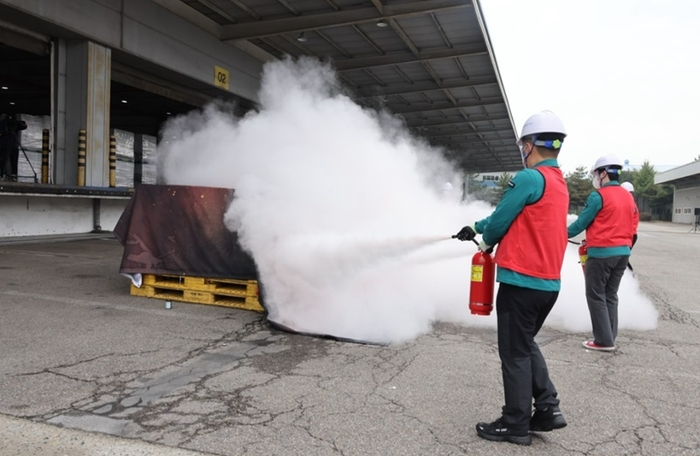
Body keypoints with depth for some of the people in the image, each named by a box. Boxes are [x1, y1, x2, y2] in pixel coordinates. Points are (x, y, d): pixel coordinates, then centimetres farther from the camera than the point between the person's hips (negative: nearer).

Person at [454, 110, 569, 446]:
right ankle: (547, 408, 23)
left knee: (515, 353, 4)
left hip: (521, 280, -9)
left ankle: (516, 424, 15)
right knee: (526, 345, 23)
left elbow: (500, 220, -11)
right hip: (549, 282, 9)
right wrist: (475, 228, 24)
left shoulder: (530, 178, -15)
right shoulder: (560, 183, 13)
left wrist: (486, 241, 10)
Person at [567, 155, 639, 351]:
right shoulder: (628, 197, 10)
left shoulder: (598, 196, -13)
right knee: (610, 295, 15)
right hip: (623, 252, 8)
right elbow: (633, 225, 14)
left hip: (602, 252, -8)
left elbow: (581, 223, -8)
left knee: (596, 296, 2)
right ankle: (609, 337, 19)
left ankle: (604, 341, 3)